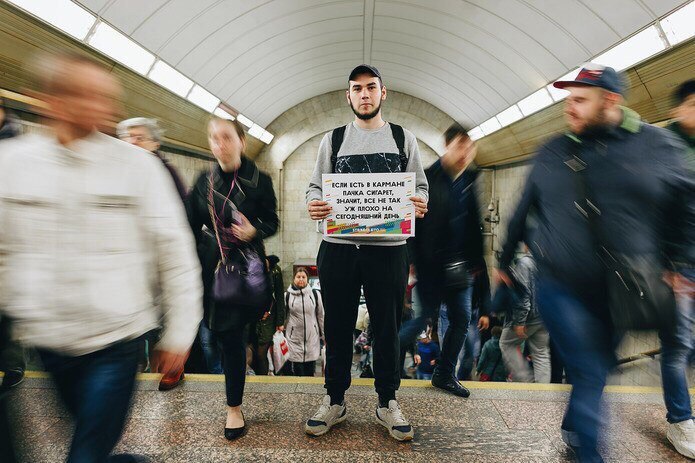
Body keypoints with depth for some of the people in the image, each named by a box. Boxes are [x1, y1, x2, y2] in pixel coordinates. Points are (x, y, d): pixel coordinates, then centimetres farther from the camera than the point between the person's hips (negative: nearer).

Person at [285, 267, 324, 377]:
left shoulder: (315, 294, 3)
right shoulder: (287, 296, 1)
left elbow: (321, 316, 8)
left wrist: (324, 336, 8)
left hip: (312, 338, 1)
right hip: (295, 339, -1)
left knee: (310, 372, 6)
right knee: (298, 372, 0)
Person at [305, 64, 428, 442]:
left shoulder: (404, 139, 10)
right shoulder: (333, 140, 11)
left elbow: (420, 186, 10)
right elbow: (315, 186, 9)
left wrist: (419, 203, -13)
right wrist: (313, 205, -14)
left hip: (389, 247, 0)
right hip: (338, 247, 1)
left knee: (387, 328, 8)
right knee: (337, 327, 9)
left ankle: (387, 403, 27)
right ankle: (335, 401, 27)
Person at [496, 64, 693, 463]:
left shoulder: (659, 145, -1)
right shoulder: (553, 153, 3)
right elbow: (523, 212, 10)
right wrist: (505, 261, 15)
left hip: (620, 294, 1)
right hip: (561, 288, -1)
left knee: (598, 372, 17)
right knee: (589, 375, -3)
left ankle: (573, 428, 42)